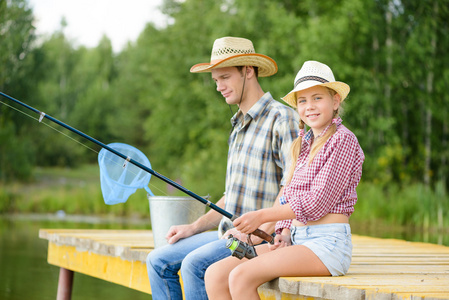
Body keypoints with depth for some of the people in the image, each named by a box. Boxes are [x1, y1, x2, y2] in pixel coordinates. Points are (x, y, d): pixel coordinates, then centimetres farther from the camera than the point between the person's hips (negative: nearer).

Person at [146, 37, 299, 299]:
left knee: (195, 263, -28)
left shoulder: (282, 119, -10)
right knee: (159, 261, -1)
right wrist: (194, 227, 14)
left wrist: (258, 233, -24)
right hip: (230, 234, 9)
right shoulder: (239, 127, 21)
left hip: (266, 239, -9)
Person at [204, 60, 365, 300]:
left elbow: (318, 201, -14)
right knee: (215, 275, -8)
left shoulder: (342, 140, -6)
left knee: (241, 277, -26)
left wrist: (263, 216, -14)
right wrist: (284, 233, -1)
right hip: (296, 239, 8)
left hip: (328, 243, -8)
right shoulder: (304, 144, 19)